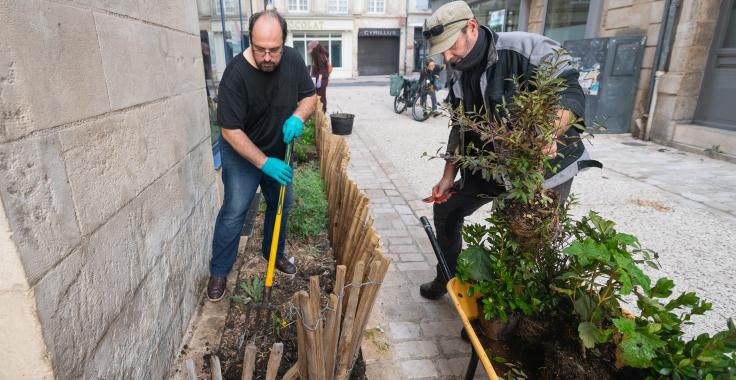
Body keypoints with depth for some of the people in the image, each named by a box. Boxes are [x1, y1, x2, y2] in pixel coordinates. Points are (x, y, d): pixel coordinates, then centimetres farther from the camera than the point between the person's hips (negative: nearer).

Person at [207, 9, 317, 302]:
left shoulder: (293, 60, -15)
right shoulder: (236, 74, -28)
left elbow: (310, 96, -2)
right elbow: (230, 130, -26)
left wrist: (298, 116, -24)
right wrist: (264, 163, -31)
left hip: (279, 151, 5)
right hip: (242, 153, -5)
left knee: (281, 205, 15)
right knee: (234, 212, -4)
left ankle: (274, 254, 37)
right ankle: (218, 272, 15)